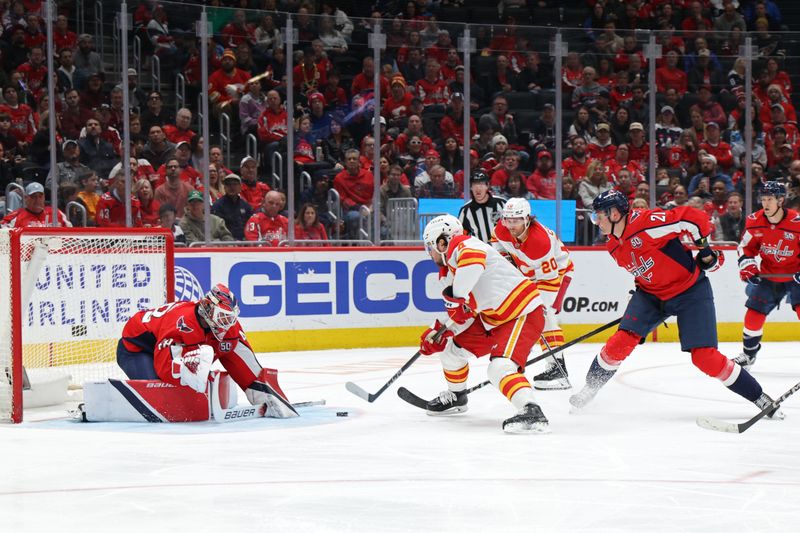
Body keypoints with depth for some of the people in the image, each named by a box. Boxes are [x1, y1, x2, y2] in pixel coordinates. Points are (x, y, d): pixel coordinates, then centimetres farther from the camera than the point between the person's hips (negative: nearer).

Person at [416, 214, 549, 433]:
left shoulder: (461, 245, -16)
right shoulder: (450, 272, 15)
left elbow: (474, 257, -42)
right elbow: (459, 314, 18)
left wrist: (457, 295, -38)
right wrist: (438, 332, 2)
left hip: (524, 315, -11)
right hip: (493, 320, 11)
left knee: (500, 368, -29)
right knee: (449, 346, 19)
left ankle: (532, 413, -38)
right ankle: (456, 396, 40)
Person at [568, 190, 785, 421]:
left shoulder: (647, 222, -25)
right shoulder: (615, 248, 2)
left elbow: (695, 218, -24)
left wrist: (705, 249, -16)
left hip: (690, 291, -6)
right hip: (651, 293, 7)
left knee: (704, 357, -13)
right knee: (621, 341, -9)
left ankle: (759, 397, 1)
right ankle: (589, 389, 11)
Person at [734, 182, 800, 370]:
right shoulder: (755, 222, -10)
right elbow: (746, 247, 4)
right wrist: (747, 265, -10)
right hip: (768, 275, 4)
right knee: (754, 313, 4)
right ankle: (748, 354, 24)